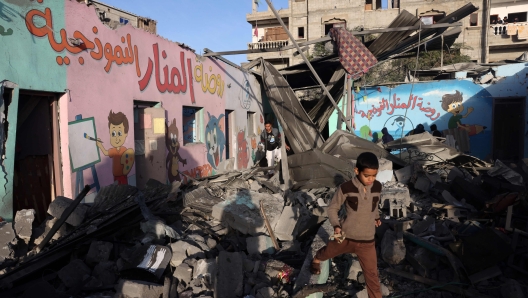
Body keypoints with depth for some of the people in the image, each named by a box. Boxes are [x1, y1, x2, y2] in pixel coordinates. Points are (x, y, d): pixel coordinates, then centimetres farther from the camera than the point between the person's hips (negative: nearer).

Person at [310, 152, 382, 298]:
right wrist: (336, 225, -21)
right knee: (327, 252, 27)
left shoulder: (377, 187, -7)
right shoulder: (346, 188, -19)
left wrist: (376, 217, 1)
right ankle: (316, 260, 62)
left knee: (372, 275, 5)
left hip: (367, 241, 1)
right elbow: (332, 208, -7)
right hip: (345, 237, 0)